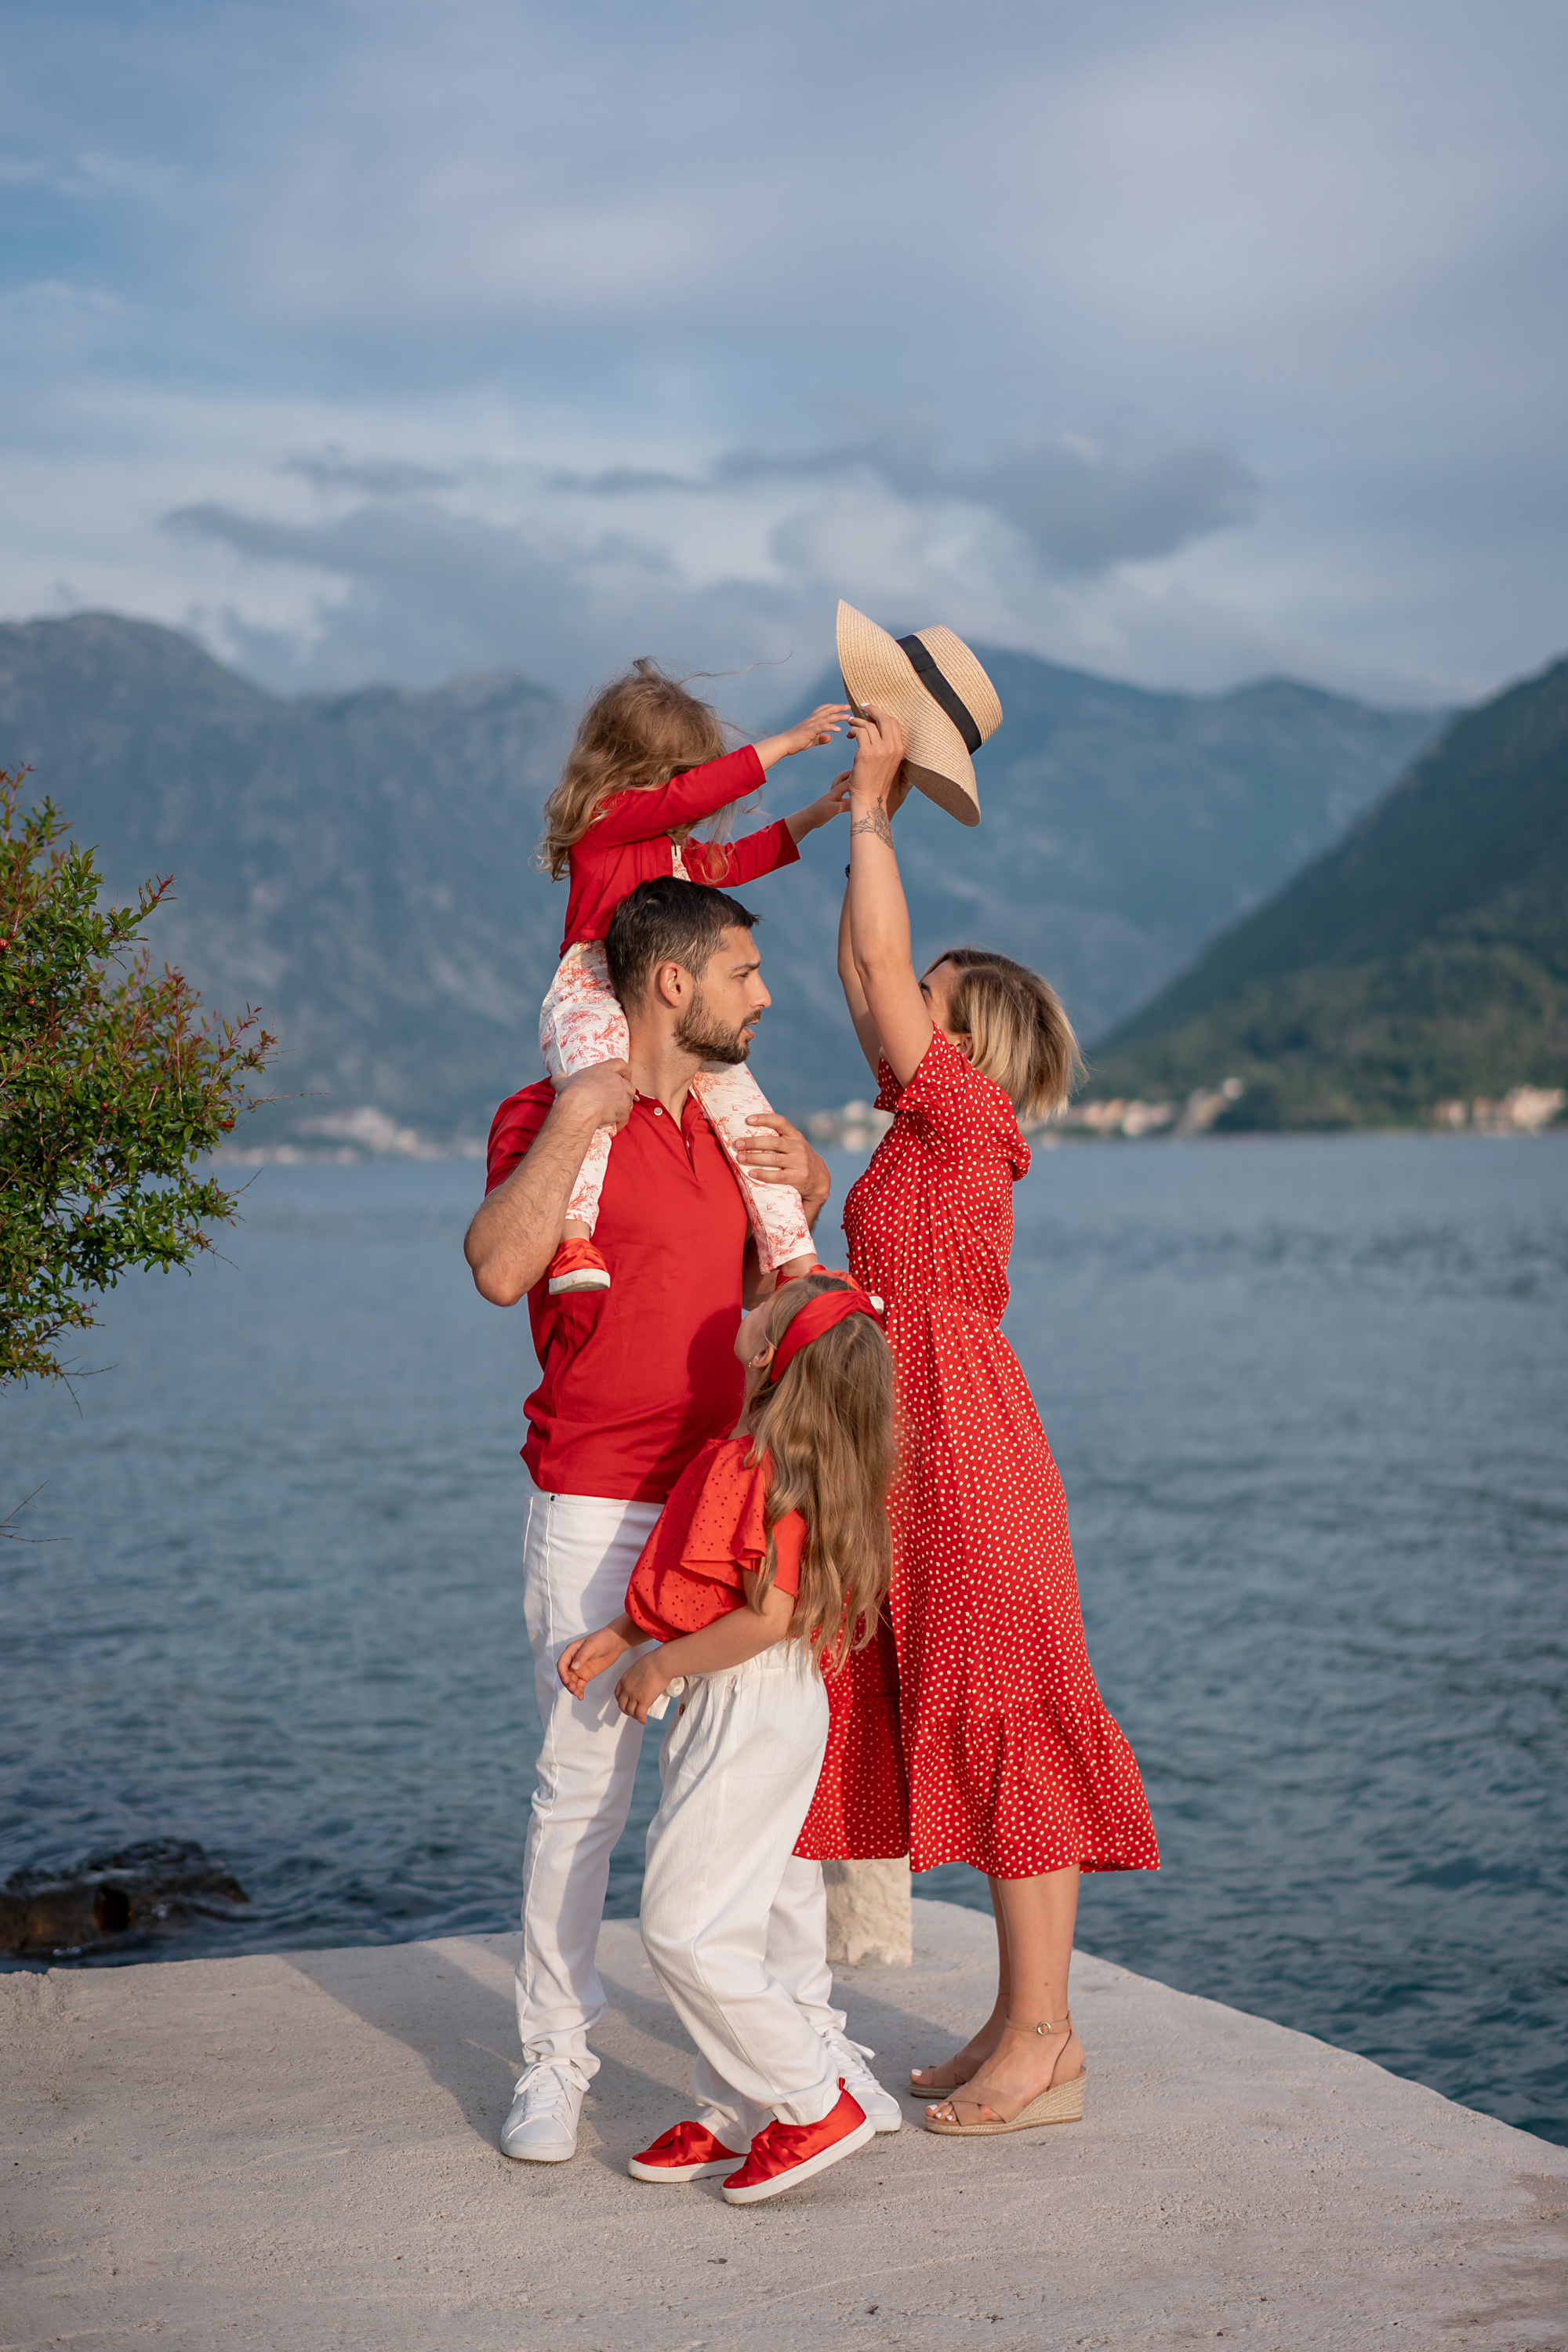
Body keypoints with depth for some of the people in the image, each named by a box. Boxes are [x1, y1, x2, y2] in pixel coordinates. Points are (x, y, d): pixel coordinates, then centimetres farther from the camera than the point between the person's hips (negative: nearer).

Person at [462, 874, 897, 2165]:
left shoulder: (741, 1125, 14)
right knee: (583, 1789, -2)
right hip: (598, 1512, -5)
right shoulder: (552, 1115, -5)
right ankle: (556, 2061, 11)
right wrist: (572, 1122, -21)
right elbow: (500, 1269, -23)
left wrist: (796, 1209, 7)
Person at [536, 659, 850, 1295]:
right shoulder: (603, 819, -4)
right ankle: (572, 1241, -48)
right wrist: (787, 743, -12)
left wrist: (813, 816, 35)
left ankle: (795, 1262, -3)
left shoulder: (676, 848, 24)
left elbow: (729, 861, 41)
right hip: (590, 1002, -8)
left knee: (743, 1105, -4)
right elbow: (695, 793, -15)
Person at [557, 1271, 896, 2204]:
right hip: (761, 1710, 10)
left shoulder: (766, 1466, -22)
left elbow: (767, 1615, -26)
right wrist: (619, 1637, 15)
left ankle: (817, 2102, -1)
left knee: (685, 1925, -6)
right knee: (743, 1923, 15)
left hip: (750, 1708, -10)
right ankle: (733, 2118, 24)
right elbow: (715, 1588, 19)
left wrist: (662, 1666, -14)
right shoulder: (757, 1459, 10)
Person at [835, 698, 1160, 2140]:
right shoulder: (931, 1129, 13)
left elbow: (883, 964, -11)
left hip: (974, 1472, -9)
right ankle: (1031, 2022, 20)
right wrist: (874, 807, 21)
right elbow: (865, 973, 19)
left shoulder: (970, 1112, -9)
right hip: (935, 1471, 9)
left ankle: (1041, 2051, 2)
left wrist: (871, 803, -1)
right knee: (978, 1737, 12)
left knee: (1011, 1732, -5)